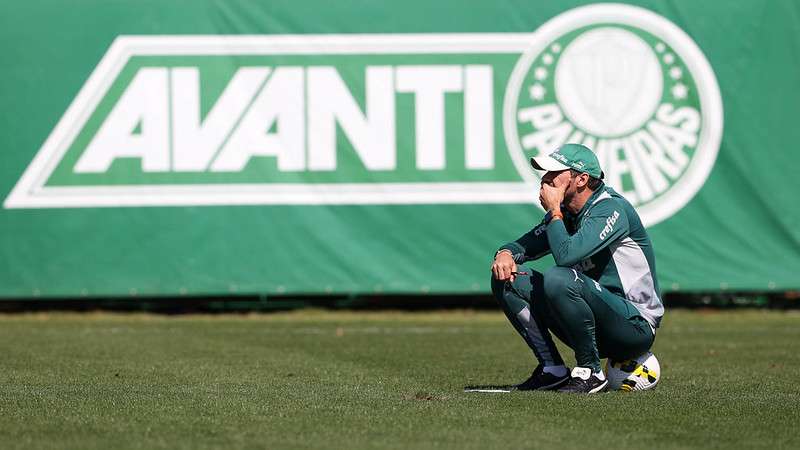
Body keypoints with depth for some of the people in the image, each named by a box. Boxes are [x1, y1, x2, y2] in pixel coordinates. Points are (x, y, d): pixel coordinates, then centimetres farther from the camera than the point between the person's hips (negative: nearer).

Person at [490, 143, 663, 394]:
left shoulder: (611, 209, -17)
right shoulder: (564, 212, 10)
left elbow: (565, 255, -31)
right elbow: (524, 245, 15)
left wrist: (554, 211, -15)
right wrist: (506, 253, -10)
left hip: (635, 326, -8)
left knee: (558, 279, -33)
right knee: (506, 277, -2)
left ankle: (590, 373, -19)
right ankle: (552, 370, -1)